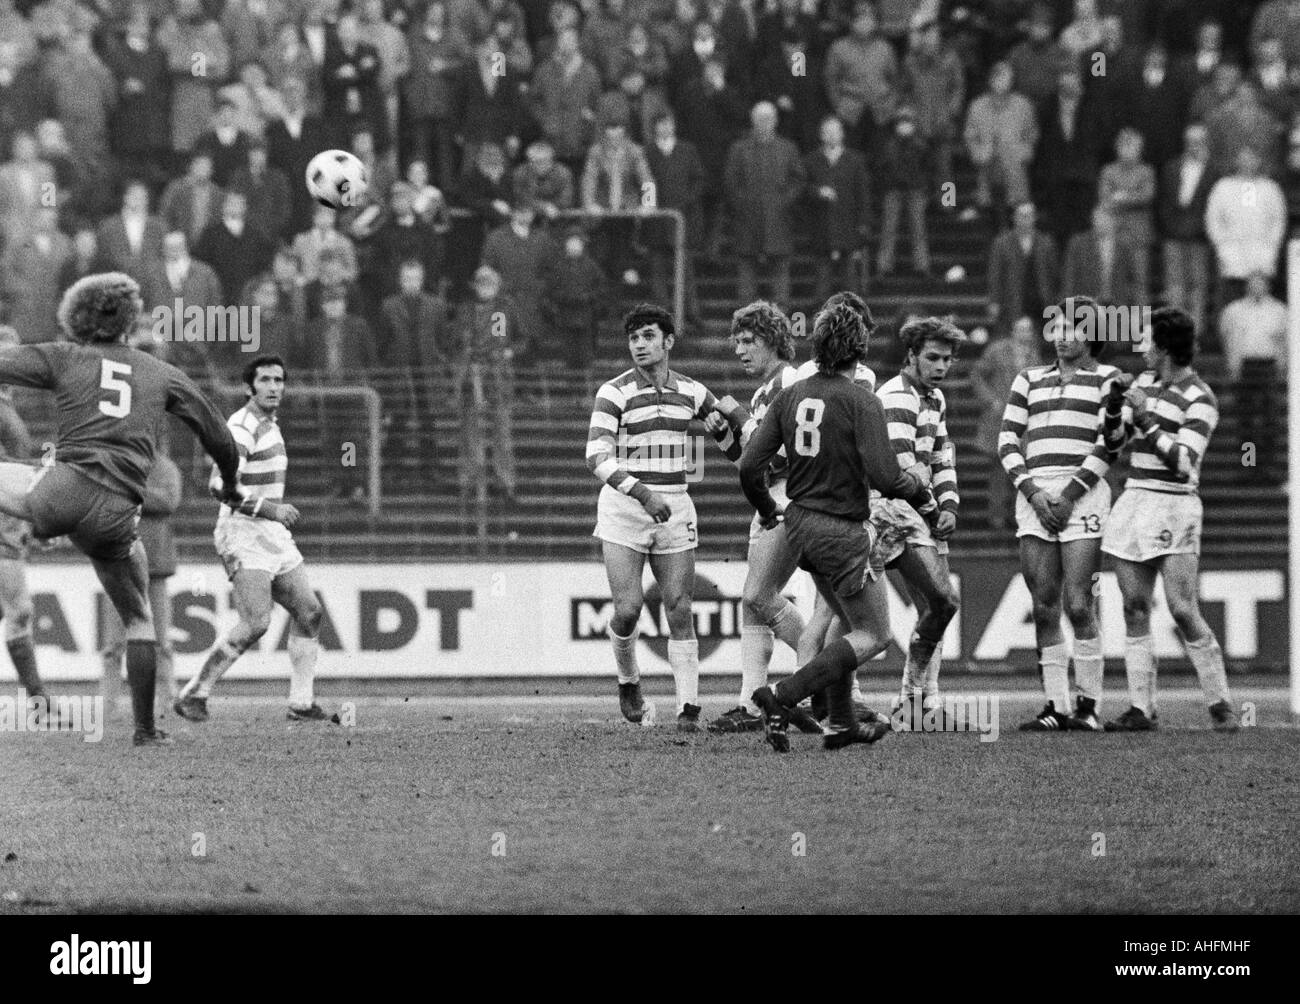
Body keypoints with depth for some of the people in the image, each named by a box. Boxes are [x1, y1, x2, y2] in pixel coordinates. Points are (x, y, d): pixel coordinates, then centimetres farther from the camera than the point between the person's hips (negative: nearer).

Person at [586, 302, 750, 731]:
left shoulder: (688, 390, 5)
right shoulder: (614, 393, -9)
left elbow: (726, 409, 24)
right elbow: (598, 457, -17)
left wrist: (762, 448, 13)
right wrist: (643, 494, -28)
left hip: (674, 508, 3)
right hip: (624, 507, -3)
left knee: (679, 610, -4)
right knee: (628, 608, -11)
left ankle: (688, 708, -2)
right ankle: (628, 682, 17)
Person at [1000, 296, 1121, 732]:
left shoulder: (1106, 379, 8)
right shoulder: (1029, 380, 19)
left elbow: (1107, 444, -2)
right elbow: (1008, 441, 12)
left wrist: (1070, 495, -10)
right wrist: (1032, 492, -3)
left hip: (1082, 494, -4)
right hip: (1034, 494, 4)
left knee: (1078, 605, -11)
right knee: (1044, 607, 0)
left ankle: (1088, 704, -4)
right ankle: (1056, 706, 3)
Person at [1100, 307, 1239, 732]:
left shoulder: (1200, 399, -9)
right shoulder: (1145, 382, 13)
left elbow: (1183, 462, -17)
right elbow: (1114, 440, 17)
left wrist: (1147, 419, -19)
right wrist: (1113, 408, -2)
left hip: (1174, 505, -7)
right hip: (1134, 502, 7)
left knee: (1183, 610, -13)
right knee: (1135, 608, 2)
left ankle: (1220, 705, -4)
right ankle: (1141, 709, 3)